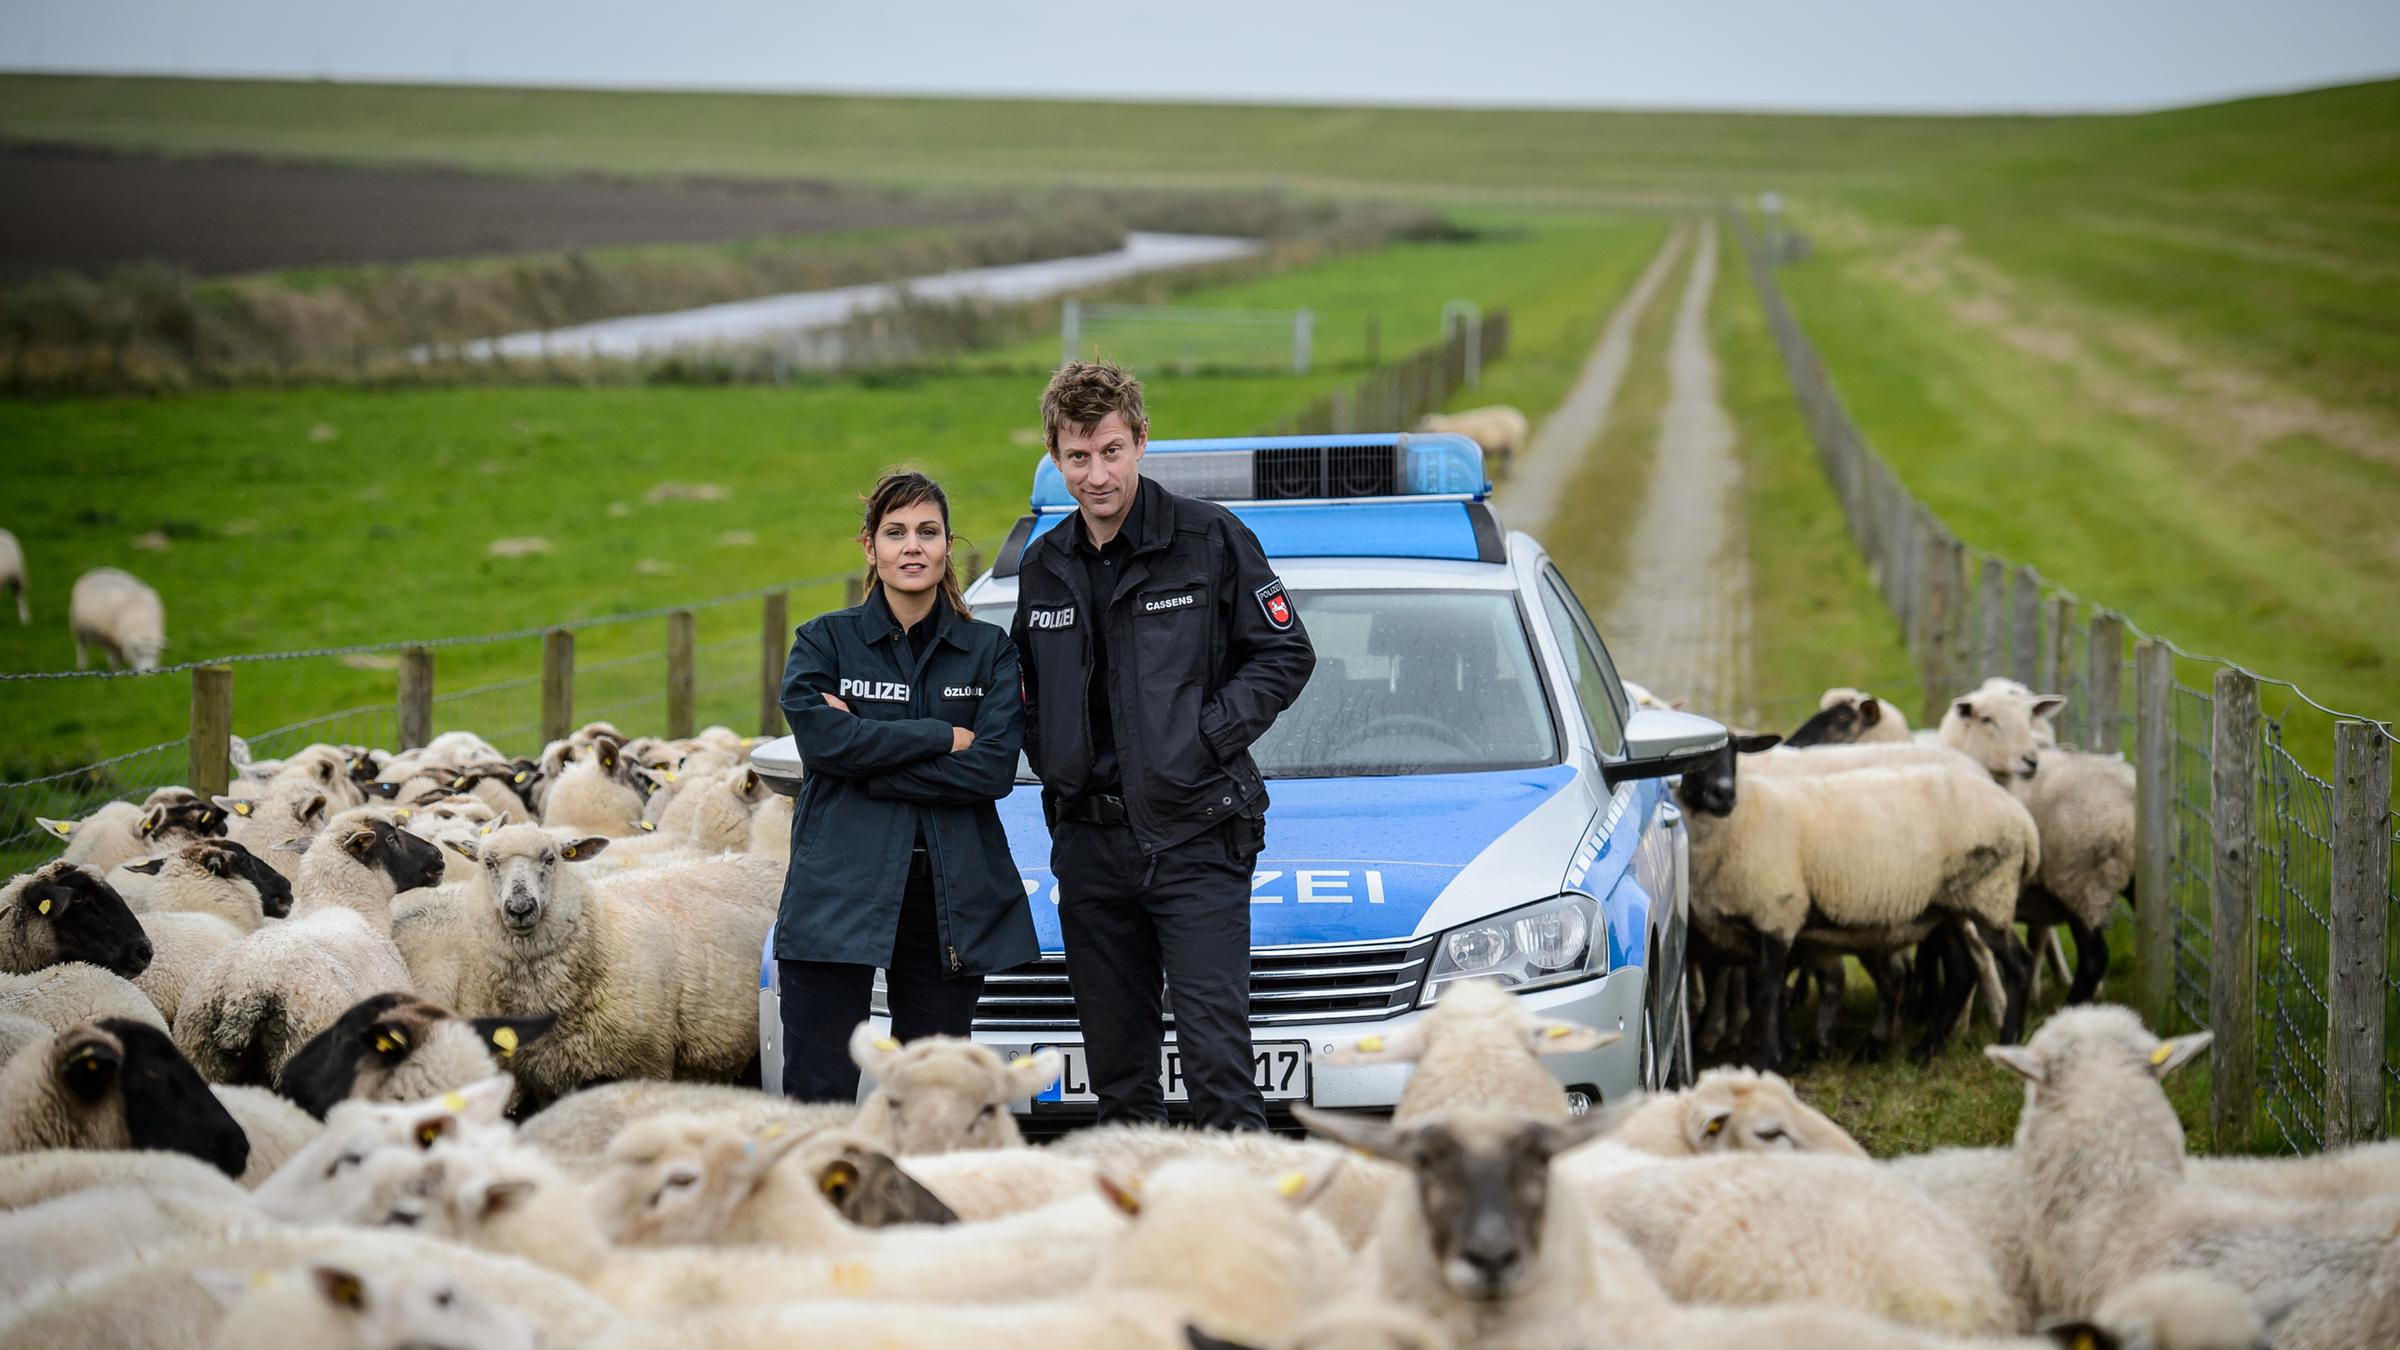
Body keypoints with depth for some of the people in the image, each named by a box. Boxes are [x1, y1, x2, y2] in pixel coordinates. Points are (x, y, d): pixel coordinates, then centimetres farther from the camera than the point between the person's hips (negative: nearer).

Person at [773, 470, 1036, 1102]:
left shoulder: (987, 649, 9)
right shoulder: (825, 641, 7)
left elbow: (994, 769, -6)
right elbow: (823, 739, -11)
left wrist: (871, 757, -10)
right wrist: (944, 737, -9)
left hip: (951, 901, 2)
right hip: (838, 891, -2)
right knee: (818, 1093, -6)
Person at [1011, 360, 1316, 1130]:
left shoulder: (1210, 540, -3)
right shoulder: (1043, 568, 12)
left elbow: (1284, 655, -1)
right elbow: (1025, 684, 25)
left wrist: (1208, 736, -11)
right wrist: (1050, 760, 7)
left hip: (1196, 835, -5)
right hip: (1088, 841, 5)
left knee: (1215, 1047, -11)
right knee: (1117, 1063, 9)